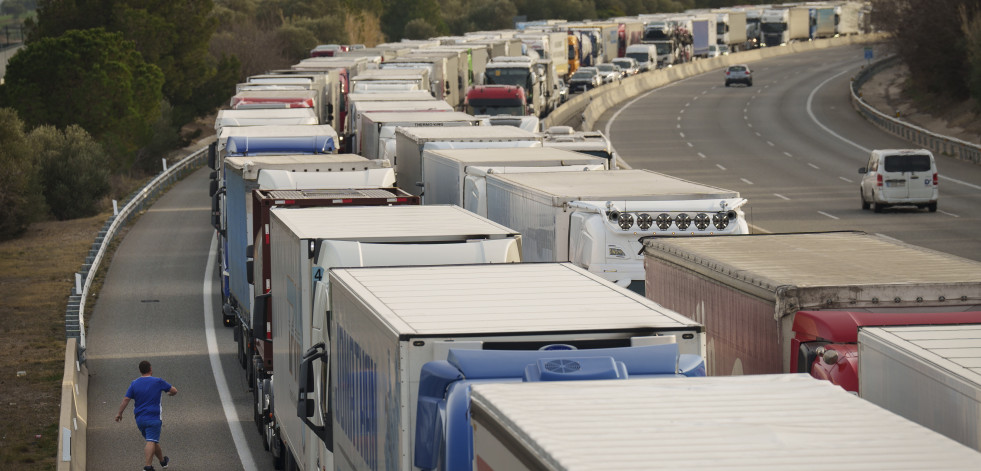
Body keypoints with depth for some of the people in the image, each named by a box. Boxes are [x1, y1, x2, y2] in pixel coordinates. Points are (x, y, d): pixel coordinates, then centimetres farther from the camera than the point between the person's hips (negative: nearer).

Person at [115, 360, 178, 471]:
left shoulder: (134, 384, 4)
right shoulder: (158, 382, -3)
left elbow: (126, 399, 0)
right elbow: (174, 391, 7)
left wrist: (119, 413, 10)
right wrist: (170, 393, 30)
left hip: (139, 419, 5)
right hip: (153, 418, -5)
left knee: (153, 441, 18)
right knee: (151, 442, -12)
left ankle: (163, 461, 33)